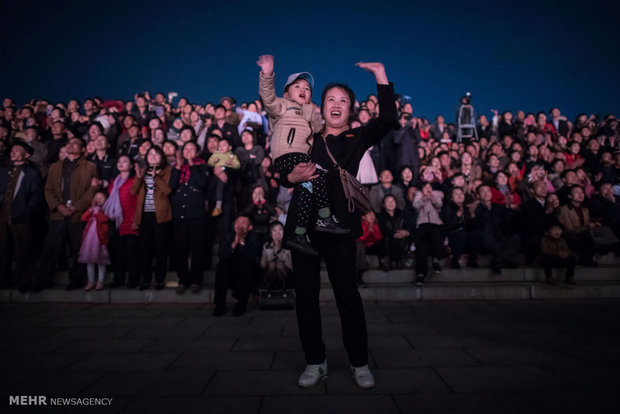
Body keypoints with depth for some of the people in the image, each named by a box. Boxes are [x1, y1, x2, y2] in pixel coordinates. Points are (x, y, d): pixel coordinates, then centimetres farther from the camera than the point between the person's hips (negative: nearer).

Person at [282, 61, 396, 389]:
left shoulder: (356, 139, 10)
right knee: (305, 295, 7)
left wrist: (381, 76, -8)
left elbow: (387, 120, -7)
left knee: (348, 294, -1)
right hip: (303, 223, 3)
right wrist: (292, 177, -10)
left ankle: (359, 363, 17)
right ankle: (315, 362, 22)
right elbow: (282, 175, 12)